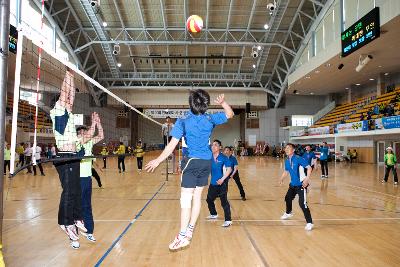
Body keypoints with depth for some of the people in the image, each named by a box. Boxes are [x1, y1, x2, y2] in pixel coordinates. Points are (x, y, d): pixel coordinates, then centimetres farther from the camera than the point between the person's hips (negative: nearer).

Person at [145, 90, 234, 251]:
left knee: (186, 198, -3)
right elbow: (230, 114, 17)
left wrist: (158, 161, -5)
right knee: (197, 197, 12)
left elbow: (172, 145, -12)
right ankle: (190, 231, 24)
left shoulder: (183, 121, -8)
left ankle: (183, 237, 0)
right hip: (207, 161, 5)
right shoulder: (211, 119, 2)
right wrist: (222, 103, 5)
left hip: (192, 161, -5)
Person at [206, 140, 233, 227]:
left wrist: (222, 179, -21)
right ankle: (214, 214, 42)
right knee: (209, 199, 19)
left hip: (222, 183, -7)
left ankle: (228, 220, 2)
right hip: (213, 182, 7)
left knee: (224, 201, -9)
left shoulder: (223, 157, -13)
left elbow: (229, 169, -16)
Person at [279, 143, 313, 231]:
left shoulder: (298, 159, -20)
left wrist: (307, 179, -31)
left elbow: (309, 168, -21)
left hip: (301, 184, -8)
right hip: (293, 184, 8)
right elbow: (286, 171, 17)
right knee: (288, 198, 24)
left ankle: (309, 223, -3)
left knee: (302, 203, -16)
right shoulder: (287, 161, 2)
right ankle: (288, 213, 52)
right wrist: (281, 179, 4)